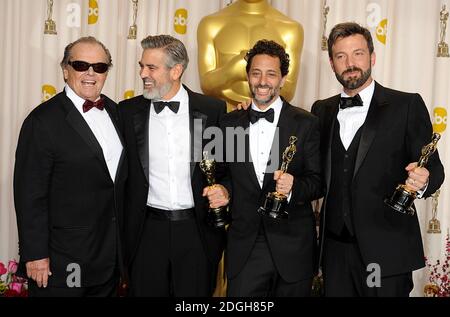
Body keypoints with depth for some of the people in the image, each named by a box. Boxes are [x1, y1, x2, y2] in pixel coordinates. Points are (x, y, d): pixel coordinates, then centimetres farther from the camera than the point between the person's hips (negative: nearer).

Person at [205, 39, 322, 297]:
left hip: (292, 247, -1)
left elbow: (319, 181, -2)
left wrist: (294, 186, -22)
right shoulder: (229, 123, 7)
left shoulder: (306, 123, -2)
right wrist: (223, 191, -7)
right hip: (244, 246, 2)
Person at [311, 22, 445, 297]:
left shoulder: (407, 105, -3)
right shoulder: (322, 110, 10)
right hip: (336, 248, 4)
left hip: (387, 251, -3)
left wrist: (422, 182, -26)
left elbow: (433, 166, -1)